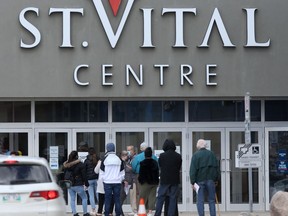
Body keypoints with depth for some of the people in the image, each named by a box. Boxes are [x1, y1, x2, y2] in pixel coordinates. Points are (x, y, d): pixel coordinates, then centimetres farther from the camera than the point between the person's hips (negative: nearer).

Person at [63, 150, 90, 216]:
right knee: (84, 198, 10)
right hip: (78, 185, -4)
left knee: (72, 199, 12)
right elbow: (84, 175, -9)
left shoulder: (66, 165, 5)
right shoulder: (80, 164, -9)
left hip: (69, 185, 4)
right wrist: (86, 184, -2)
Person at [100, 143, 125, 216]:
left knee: (107, 199, 1)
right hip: (117, 182, 2)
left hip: (107, 182, -2)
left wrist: (102, 180, 12)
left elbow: (102, 172, 1)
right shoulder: (119, 159, 4)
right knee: (117, 199, 5)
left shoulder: (105, 159, -3)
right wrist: (121, 179, 19)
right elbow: (122, 172, 8)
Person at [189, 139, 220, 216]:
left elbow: (193, 169, -7)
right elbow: (217, 167, 9)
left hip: (200, 180, -3)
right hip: (210, 180, 3)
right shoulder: (211, 154, 7)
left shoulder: (196, 155, -4)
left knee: (200, 201, 0)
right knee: (211, 200, 8)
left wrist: (193, 182, -6)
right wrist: (216, 180, 14)